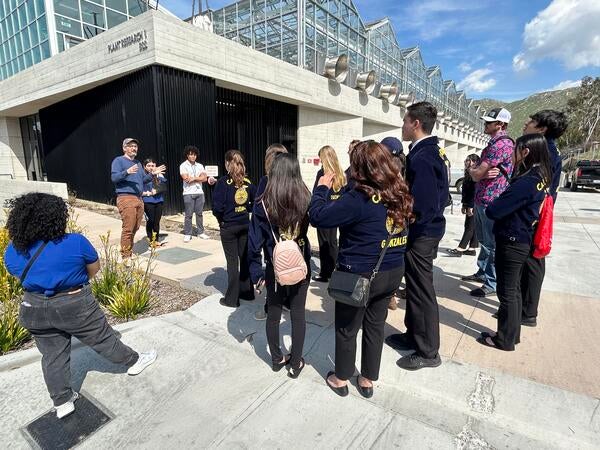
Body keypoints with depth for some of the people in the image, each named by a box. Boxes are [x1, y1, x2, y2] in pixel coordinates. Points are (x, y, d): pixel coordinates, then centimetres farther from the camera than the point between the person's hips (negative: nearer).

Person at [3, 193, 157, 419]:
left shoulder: (12, 252, -5)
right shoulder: (75, 242, -20)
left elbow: (24, 276, 11)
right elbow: (94, 268, -6)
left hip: (33, 312, 5)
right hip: (75, 307, -4)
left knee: (53, 356, 18)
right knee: (102, 339, 14)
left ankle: (62, 402, 30)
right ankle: (133, 361, 34)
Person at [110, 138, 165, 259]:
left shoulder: (138, 163, 23)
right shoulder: (118, 160, 1)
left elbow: (143, 179, 23)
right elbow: (114, 177, -12)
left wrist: (152, 174, 5)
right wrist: (127, 172, -27)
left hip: (139, 198, 8)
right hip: (126, 198, -7)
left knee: (135, 228, 9)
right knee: (128, 228, -10)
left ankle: (130, 251, 20)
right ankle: (125, 256, -4)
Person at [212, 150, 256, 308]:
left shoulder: (223, 182, -12)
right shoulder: (248, 182, 1)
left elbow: (217, 207, -16)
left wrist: (221, 219, 2)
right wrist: (245, 210, 11)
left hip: (228, 227, -4)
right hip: (245, 225, 4)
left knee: (232, 261, 4)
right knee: (245, 258, 15)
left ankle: (232, 298, 13)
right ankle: (247, 292, 27)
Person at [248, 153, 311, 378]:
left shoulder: (263, 204, -15)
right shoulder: (306, 199, -13)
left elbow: (255, 241, -10)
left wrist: (256, 272, -2)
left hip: (275, 268, -1)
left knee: (273, 314, 17)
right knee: (298, 314, 14)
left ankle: (277, 359, 34)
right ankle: (295, 363, 27)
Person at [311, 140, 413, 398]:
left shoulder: (359, 199, -24)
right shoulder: (400, 195, 0)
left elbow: (318, 217, -24)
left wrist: (322, 188, -7)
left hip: (360, 275, -6)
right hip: (392, 273, 7)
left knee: (346, 329, 15)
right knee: (375, 326, 21)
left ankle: (341, 379, 35)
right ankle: (368, 380, 38)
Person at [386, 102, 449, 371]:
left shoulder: (420, 157, -22)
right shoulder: (433, 152, 9)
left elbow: (422, 207, -26)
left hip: (421, 235, -10)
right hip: (430, 229, 10)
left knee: (422, 291, 4)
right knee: (416, 286, 20)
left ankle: (428, 352, 21)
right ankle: (414, 335, 38)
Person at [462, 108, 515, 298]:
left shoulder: (501, 144, -17)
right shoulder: (494, 143, 16)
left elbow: (476, 175, -21)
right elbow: (478, 173, 11)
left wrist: (472, 170, 2)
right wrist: (481, 172, -12)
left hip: (492, 201, -10)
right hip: (482, 199, 10)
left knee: (491, 243, -1)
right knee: (484, 240, 20)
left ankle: (492, 283, 10)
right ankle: (482, 272, 35)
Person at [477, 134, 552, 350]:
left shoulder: (526, 182, -23)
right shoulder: (540, 179, 6)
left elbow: (493, 211, -25)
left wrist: (493, 205, -5)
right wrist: (503, 204, 1)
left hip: (511, 243, -9)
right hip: (522, 242, 9)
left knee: (507, 292, 3)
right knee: (514, 290, 18)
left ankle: (505, 339, 17)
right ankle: (513, 333, 32)